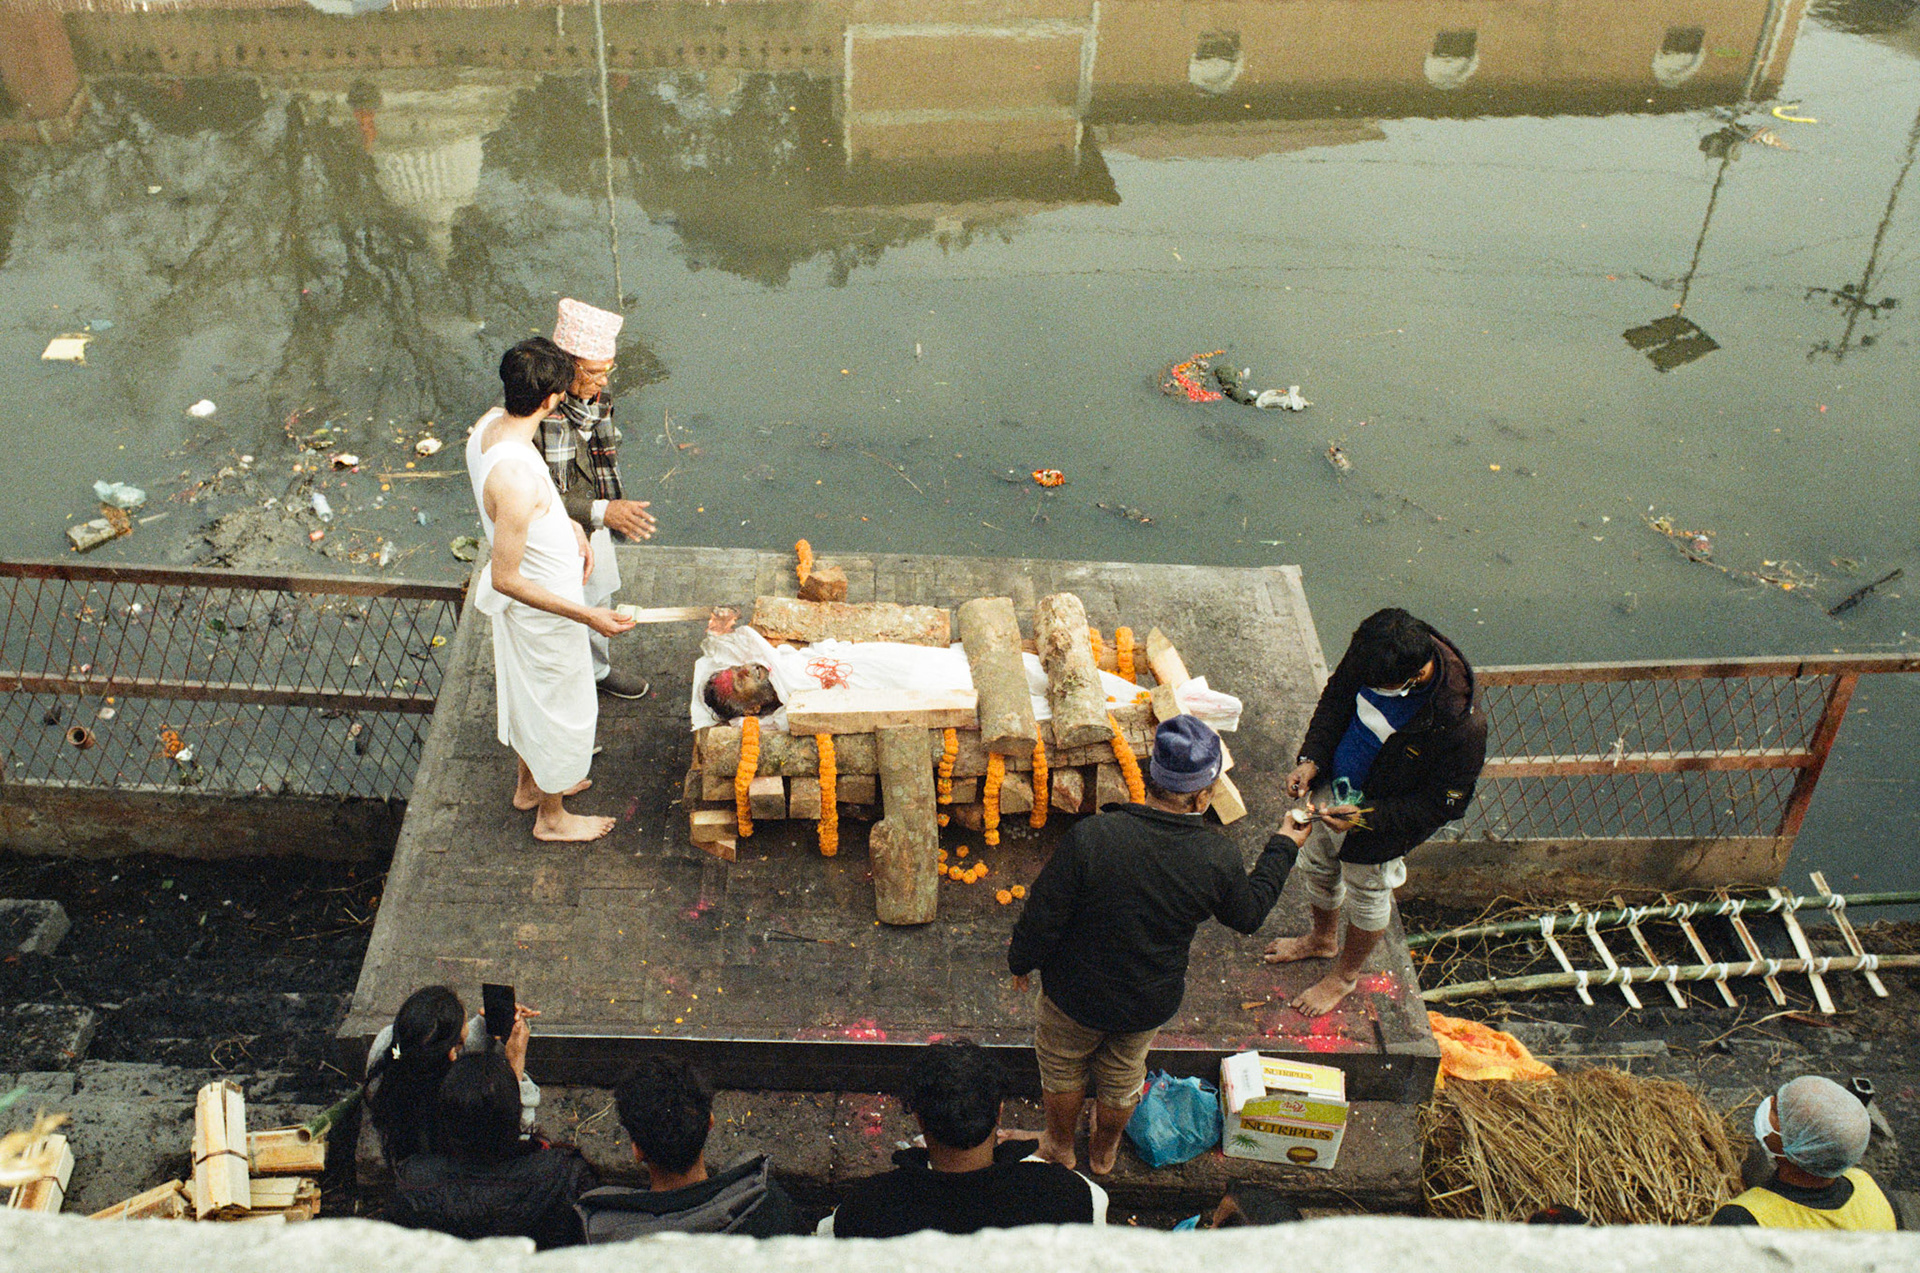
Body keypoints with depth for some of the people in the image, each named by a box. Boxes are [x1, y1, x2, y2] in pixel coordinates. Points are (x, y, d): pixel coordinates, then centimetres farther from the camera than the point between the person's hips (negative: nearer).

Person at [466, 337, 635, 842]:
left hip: (527, 600, 9)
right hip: (543, 608, -9)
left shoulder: (490, 424, -11)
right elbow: (505, 578, -31)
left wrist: (569, 527, 4)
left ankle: (530, 784, 55)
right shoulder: (516, 478, -39)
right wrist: (586, 615, -28)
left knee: (531, 693, 30)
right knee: (559, 708, 16)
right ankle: (552, 817, 39)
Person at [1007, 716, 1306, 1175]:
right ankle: (1104, 1152, 57)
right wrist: (1283, 848, 11)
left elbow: (1043, 918, -21)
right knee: (1122, 1078, 31)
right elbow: (1249, 915, -3)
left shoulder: (1090, 837, -33)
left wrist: (1020, 961, 0)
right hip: (1151, 1003, 2)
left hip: (1076, 996, -2)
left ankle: (1060, 1146, 53)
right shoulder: (1219, 858, -26)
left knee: (1062, 1069, 29)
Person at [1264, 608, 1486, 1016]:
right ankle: (1323, 940, 61)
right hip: (1331, 786, 6)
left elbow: (1442, 805, -24)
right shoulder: (1371, 653, -23)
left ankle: (1346, 975, 51)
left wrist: (1366, 817, -28)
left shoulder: (1461, 726, -38)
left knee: (1367, 896, 22)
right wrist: (1312, 758, -13)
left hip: (1381, 819, -5)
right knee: (1316, 866, 29)